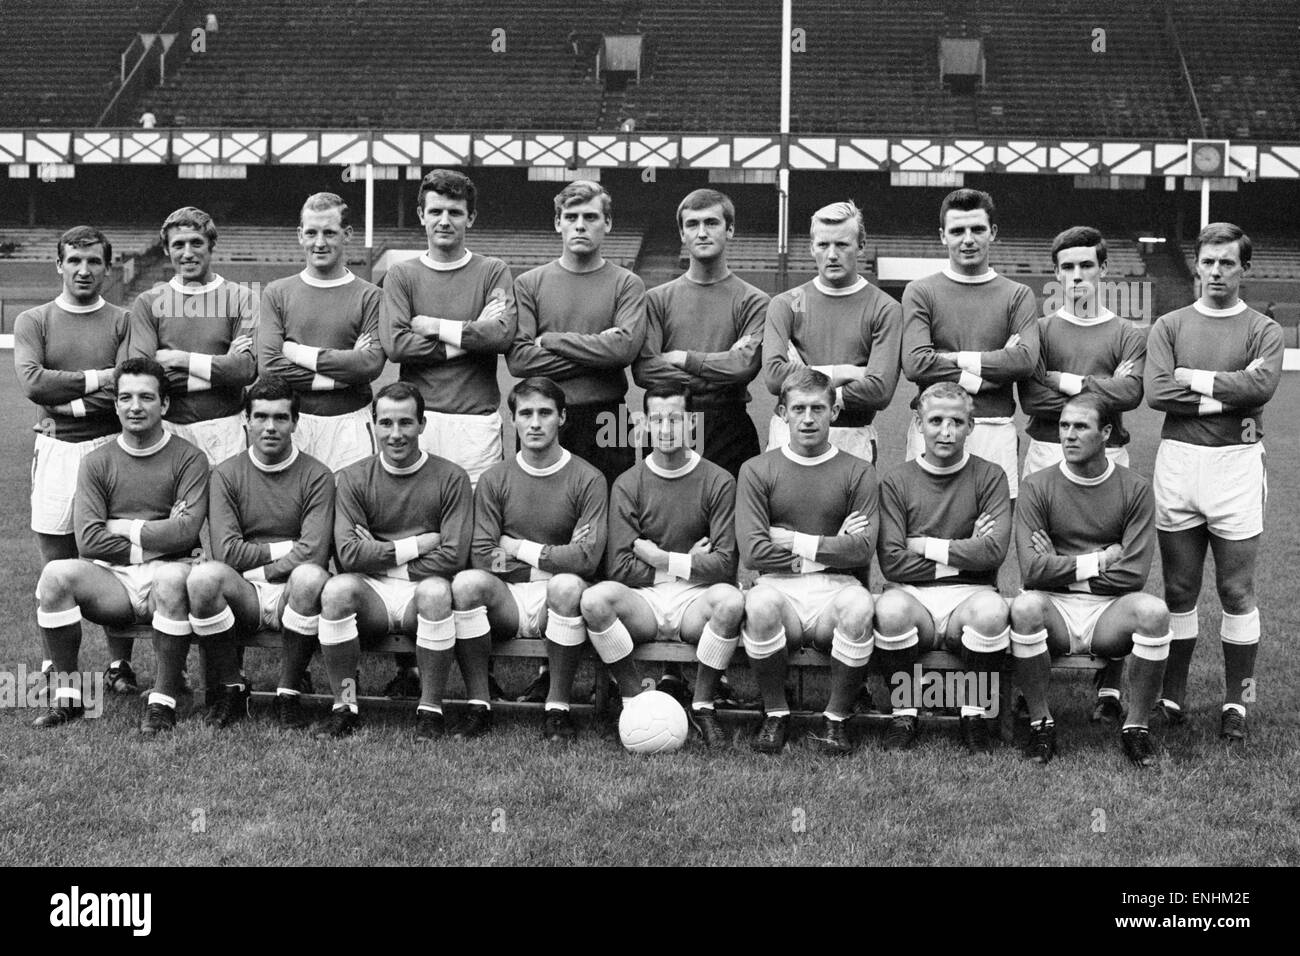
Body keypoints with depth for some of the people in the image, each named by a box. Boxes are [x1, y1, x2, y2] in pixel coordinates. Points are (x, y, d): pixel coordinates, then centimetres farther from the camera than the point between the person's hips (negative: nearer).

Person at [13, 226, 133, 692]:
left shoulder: (123, 322, 6)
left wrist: (68, 403, -9)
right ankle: (54, 665, 14)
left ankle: (119, 664, 10)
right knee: (56, 569, 3)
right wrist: (96, 380, -6)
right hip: (55, 449, 1)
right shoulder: (33, 321, 9)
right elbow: (32, 382, -6)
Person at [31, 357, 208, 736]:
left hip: (164, 574, -2)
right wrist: (155, 539, -7)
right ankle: (68, 695, -13)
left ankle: (163, 701, -24)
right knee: (56, 574, -26)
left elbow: (186, 531, -10)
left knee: (174, 578, -37)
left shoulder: (189, 459, 3)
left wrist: (123, 528, -5)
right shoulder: (97, 462, 9)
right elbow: (88, 541, -3)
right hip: (111, 580, 3)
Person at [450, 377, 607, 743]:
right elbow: (481, 557, -3)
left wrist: (520, 549, -4)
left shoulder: (588, 480, 0)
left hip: (557, 602, -2)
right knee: (466, 582, -29)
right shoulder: (494, 480, 6)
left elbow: (587, 559, -11)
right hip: (507, 597, 2)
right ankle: (479, 704, -17)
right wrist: (555, 555, -6)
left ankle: (558, 707, -19)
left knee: (567, 585, -36)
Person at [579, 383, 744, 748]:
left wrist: (662, 559, -8)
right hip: (643, 602, 1)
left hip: (695, 601, 0)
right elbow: (619, 567, -5)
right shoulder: (628, 484, 4)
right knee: (594, 599, -30)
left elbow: (724, 563, -6)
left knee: (730, 600, -34)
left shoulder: (718, 482, 1)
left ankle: (703, 707, -13)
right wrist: (688, 563, -5)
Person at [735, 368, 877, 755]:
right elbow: (753, 552, -6)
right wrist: (833, 546, -4)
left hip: (836, 586, 0)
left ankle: (836, 719, -13)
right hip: (780, 585, 0)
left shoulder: (858, 472, 7)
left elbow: (862, 549, -5)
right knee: (759, 603, -34)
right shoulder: (757, 470, 6)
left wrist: (796, 542, -6)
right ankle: (775, 716, -11)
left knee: (858, 604, -34)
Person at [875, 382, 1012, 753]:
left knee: (992, 609, -34)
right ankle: (904, 715, -9)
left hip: (969, 597, 0)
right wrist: (962, 554, -6)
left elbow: (993, 551, -10)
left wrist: (925, 545, -6)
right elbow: (892, 562, -6)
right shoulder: (896, 482, 5)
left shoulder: (990, 477, 5)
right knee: (889, 607, -34)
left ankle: (974, 714, -8)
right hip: (912, 596, 0)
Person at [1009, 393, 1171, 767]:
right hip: (1055, 610, 0)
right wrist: (1100, 560, -8)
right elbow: (1033, 569, -12)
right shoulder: (1038, 487, -1)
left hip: (1110, 611, 1)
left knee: (1154, 610, -30)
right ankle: (1040, 723, -12)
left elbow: (1134, 573, -8)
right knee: (1025, 606, -33)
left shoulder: (1134, 488, 1)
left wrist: (1063, 568, -6)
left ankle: (1136, 726, -9)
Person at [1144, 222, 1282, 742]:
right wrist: (1228, 393, -10)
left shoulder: (1264, 330, 5)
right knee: (1178, 589, 8)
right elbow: (1157, 392, -7)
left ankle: (1236, 701, 13)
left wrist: (1194, 377, -8)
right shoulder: (1169, 326, 9)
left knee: (1237, 591, 3)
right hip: (1177, 461, 1)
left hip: (1236, 464, -1)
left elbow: (1263, 387, -15)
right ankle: (1172, 694, 18)